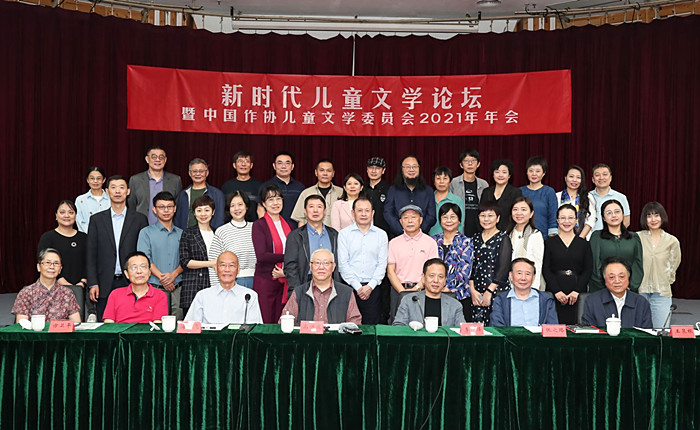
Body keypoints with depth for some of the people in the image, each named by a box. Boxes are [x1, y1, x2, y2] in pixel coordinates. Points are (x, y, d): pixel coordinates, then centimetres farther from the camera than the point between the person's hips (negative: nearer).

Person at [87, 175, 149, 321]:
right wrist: (93, 284, -1)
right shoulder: (97, 219, 9)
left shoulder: (139, 219, 5)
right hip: (105, 285, 1)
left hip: (131, 283, -1)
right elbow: (91, 254, 6)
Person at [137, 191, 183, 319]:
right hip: (154, 288, -2)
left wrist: (174, 274, -11)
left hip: (177, 289, 3)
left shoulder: (181, 234, 15)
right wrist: (161, 277, -14)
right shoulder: (146, 233, 6)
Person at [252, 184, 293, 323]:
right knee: (265, 325, -2)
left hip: (285, 282, 5)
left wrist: (286, 271, -5)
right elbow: (261, 256, -14)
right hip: (265, 282, -5)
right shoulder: (259, 225, -4)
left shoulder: (288, 225, 12)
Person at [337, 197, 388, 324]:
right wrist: (357, 286, -8)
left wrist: (370, 286, -7)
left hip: (373, 288, 1)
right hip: (350, 286, -1)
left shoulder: (381, 235, 9)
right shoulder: (344, 234, 5)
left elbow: (382, 264, 4)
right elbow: (343, 263, -1)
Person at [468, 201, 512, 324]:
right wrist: (472, 290, 0)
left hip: (497, 292, -4)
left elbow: (503, 269, -8)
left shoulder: (503, 238, -1)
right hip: (476, 293, 4)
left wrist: (490, 291, -13)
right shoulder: (475, 238, 13)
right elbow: (470, 266, 11)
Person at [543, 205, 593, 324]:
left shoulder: (584, 244, 11)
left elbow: (588, 270, 4)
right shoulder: (550, 243, 7)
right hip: (554, 293, -1)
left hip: (578, 294, 1)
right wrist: (557, 291, -10)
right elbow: (546, 269, 1)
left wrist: (577, 291, -8)